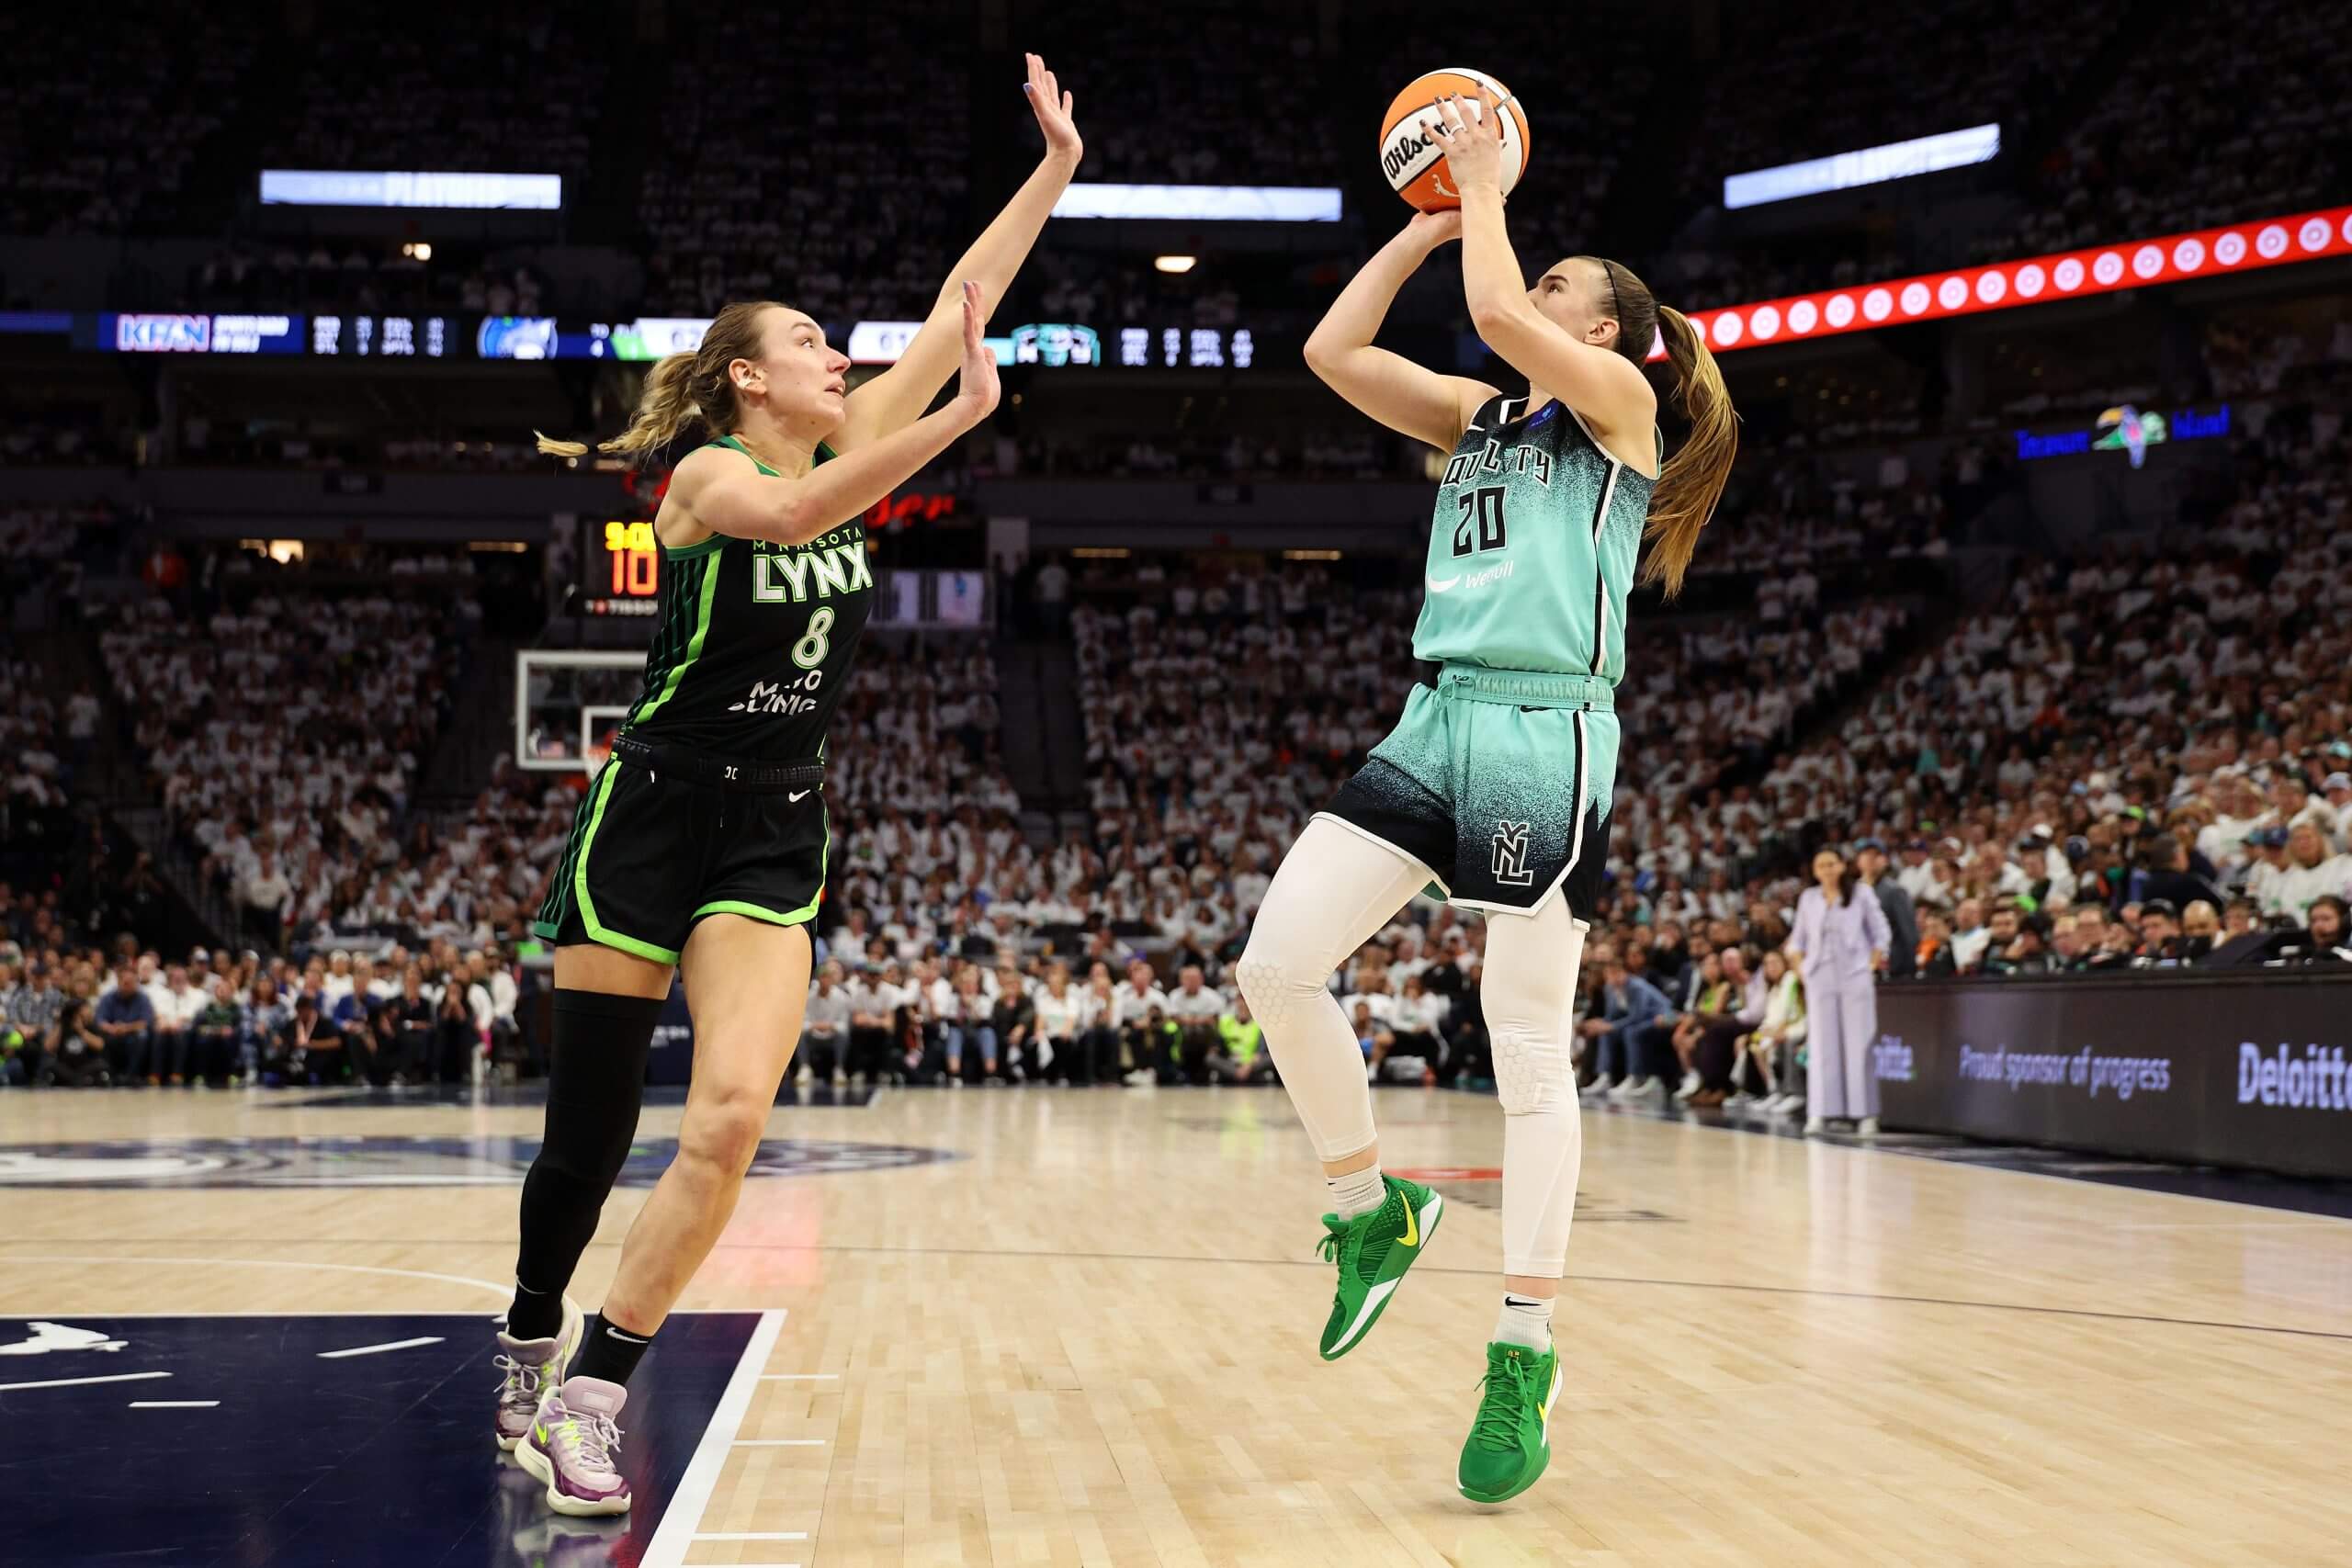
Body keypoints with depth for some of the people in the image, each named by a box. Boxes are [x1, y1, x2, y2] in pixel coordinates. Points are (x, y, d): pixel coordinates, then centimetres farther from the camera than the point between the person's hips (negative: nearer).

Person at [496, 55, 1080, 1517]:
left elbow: (964, 297, 5)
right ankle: (530, 1354, 28)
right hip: (654, 814, -4)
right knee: (590, 1130, 3)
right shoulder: (708, 476, -9)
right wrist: (958, 419, -41)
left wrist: (1056, 164, 1)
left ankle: (588, 1400, -7)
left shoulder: (853, 446, 8)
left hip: (778, 835, 4)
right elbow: (790, 515, -33)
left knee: (730, 1120, -15)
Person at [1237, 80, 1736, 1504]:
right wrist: (1425, 224, 18)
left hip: (1547, 736, -6)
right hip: (1436, 723, 7)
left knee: (1530, 1053, -4)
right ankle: (1374, 1208, 10)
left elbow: (1497, 314, -12)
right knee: (1279, 960, -9)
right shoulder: (1479, 417, 22)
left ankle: (1527, 1354, 3)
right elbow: (1333, 351, 16)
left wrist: (1488, 187, 3)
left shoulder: (1622, 405, 4)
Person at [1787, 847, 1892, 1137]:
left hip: (1855, 977, -2)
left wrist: (1874, 962, -5)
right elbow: (1799, 938, 16)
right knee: (1821, 1044, -2)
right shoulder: (1808, 899, 12)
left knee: (1859, 1044, -4)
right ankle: (1819, 1113, -2)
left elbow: (1880, 933, 6)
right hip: (1820, 978, 2)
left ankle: (1865, 1113, -2)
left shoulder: (1861, 894, 5)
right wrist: (1800, 965, 2)